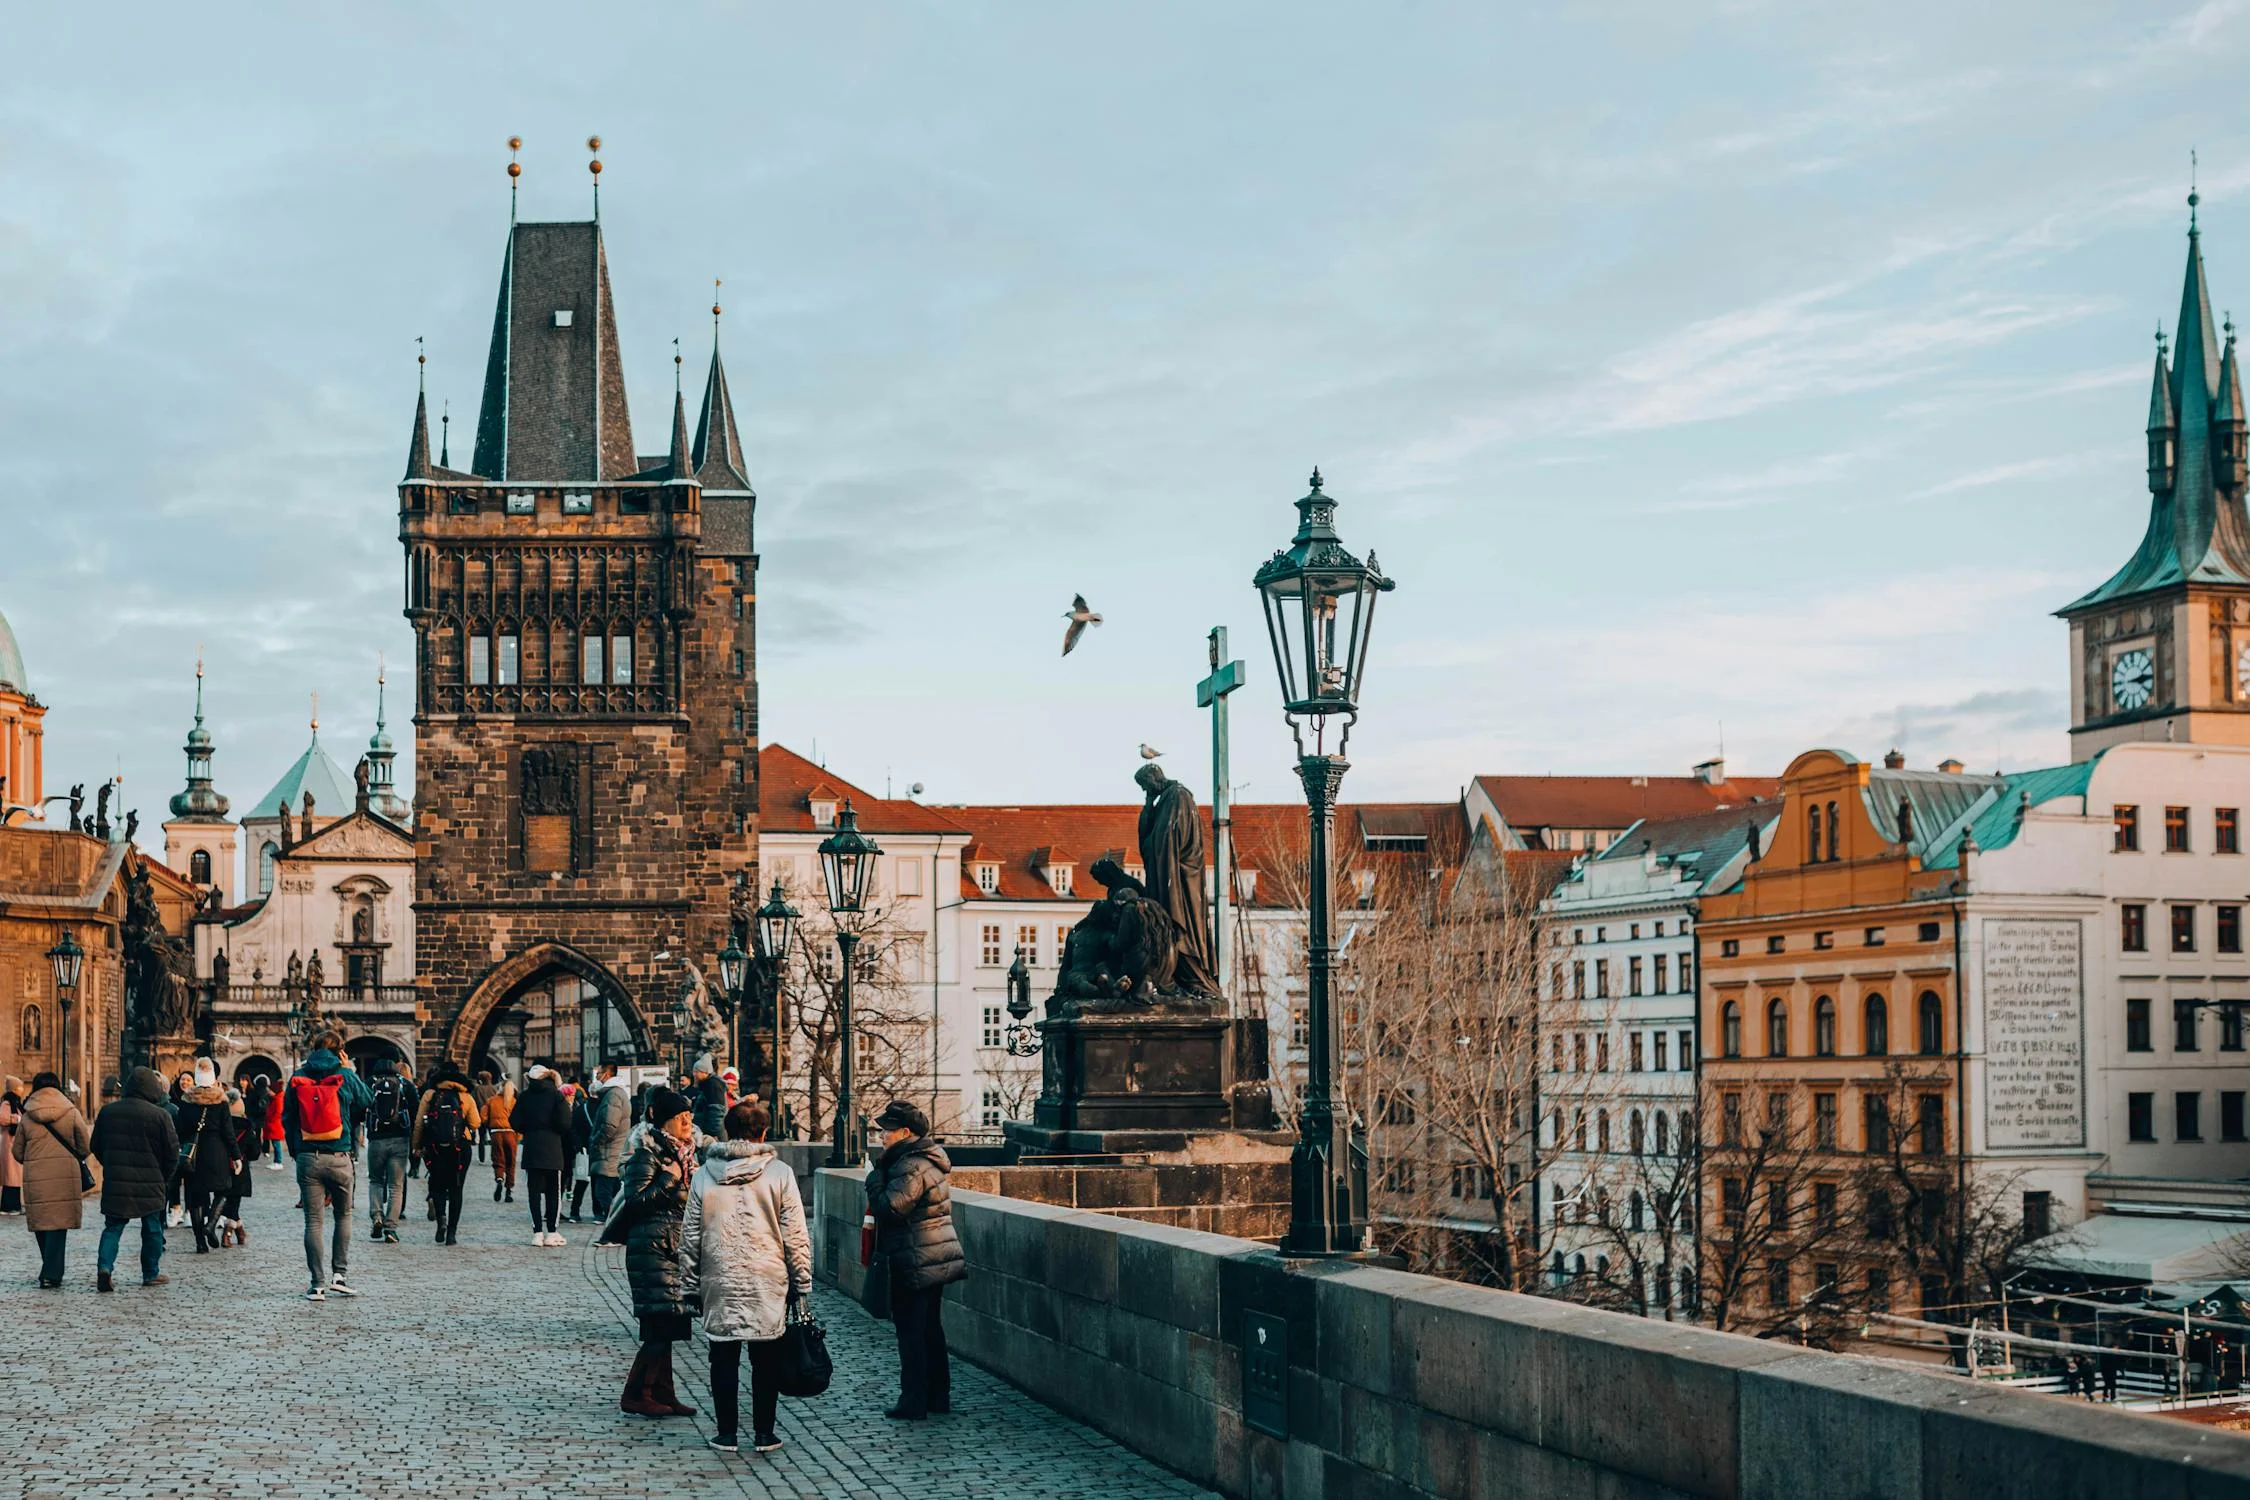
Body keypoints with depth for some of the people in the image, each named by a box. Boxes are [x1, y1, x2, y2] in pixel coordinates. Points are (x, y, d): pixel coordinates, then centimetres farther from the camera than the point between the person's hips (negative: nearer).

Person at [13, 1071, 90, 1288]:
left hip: (35, 1178, 2)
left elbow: (17, 1152, 12)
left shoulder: (27, 1116, 5)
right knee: (58, 1226, -2)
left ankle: (52, 1273, 20)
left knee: (42, 1226, 13)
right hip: (65, 1176, -2)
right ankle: (51, 1276, -11)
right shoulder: (71, 1112, 0)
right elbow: (86, 1147, 2)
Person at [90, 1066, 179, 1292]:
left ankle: (104, 1266, -12)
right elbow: (172, 1152, -6)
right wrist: (165, 1177, 10)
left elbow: (97, 1147, 12)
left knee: (113, 1226, 9)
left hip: (115, 1182, 3)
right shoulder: (160, 1115, -10)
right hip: (150, 1184, -3)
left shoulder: (108, 1111, 3)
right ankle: (151, 1274, 18)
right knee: (152, 1228, 12)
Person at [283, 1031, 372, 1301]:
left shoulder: (297, 1079, 2)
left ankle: (318, 1284, 1)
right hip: (339, 1157, -1)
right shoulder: (346, 1077, -3)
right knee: (344, 1215, 16)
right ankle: (339, 1274, 8)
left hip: (307, 1159, 1)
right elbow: (367, 1107, 12)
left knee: (313, 1220, 3)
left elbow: (287, 1118, 7)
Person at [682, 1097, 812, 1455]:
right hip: (768, 1282, -1)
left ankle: (727, 1432, 12)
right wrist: (802, 1283, 4)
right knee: (766, 1358, 8)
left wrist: (692, 1284, 13)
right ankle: (764, 1433, 10)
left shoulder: (704, 1174, 0)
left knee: (724, 1358, 9)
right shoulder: (779, 1173, -5)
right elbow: (795, 1236, -4)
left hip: (719, 1282, 1)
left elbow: (690, 1236, 5)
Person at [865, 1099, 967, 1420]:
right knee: (930, 1327, 16)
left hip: (914, 1264, -10)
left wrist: (875, 1174, -12)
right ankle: (938, 1395, 22)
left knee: (911, 1332, -4)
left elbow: (888, 1207, -25)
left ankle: (914, 1402, -1)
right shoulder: (926, 1159, 13)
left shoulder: (912, 1167, -19)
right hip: (936, 1259, 10)